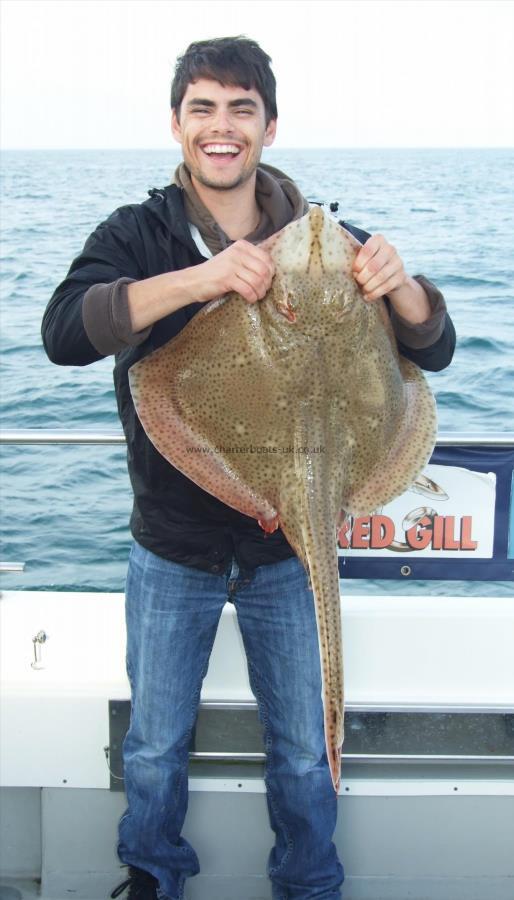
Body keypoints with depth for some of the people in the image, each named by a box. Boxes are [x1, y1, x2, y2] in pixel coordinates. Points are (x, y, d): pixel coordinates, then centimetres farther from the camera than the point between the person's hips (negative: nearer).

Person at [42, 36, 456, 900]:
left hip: (291, 543, 1)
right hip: (171, 546, 0)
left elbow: (434, 350, -7)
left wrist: (398, 284, -29)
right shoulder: (138, 235, -8)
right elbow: (64, 332, -26)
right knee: (154, 746, 17)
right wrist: (196, 279, -39)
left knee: (304, 751, 15)